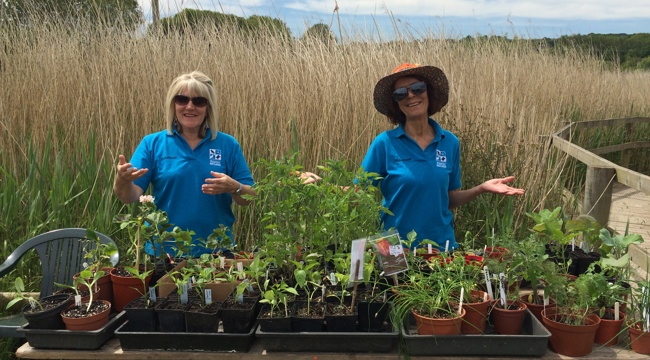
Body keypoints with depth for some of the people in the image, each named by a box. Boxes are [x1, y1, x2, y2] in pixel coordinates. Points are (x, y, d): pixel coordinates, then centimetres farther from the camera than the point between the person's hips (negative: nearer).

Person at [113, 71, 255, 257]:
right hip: (163, 251, 0)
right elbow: (130, 197, -6)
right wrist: (123, 180, -27)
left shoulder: (228, 145, 0)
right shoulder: (152, 143, 0)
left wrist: (233, 188, -20)